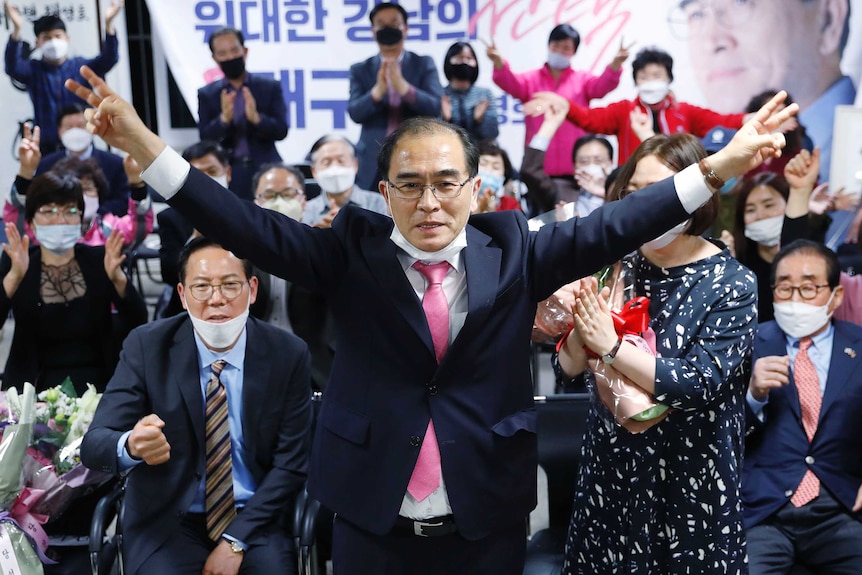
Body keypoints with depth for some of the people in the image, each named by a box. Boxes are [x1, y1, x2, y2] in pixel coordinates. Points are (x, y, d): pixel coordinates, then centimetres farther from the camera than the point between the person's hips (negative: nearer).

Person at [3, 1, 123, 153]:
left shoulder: (81, 66, 2)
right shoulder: (33, 69, 0)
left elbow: (108, 59, -12)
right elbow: (12, 67, -20)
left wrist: (108, 23, -28)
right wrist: (16, 29, -36)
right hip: (48, 146, -1)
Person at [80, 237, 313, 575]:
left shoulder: (287, 354, -6)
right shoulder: (147, 346, -7)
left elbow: (291, 462, -3)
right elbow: (93, 444, -13)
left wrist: (236, 540, -12)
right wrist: (131, 446, -36)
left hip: (255, 521, 1)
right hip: (167, 523, 0)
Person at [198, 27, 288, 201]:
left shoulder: (270, 87, 6)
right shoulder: (206, 94, 8)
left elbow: (281, 131, -1)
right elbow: (205, 138, 1)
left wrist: (256, 118, -20)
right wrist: (224, 118, -18)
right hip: (227, 174, 0)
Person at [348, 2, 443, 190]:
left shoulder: (424, 64, 7)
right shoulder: (360, 70, 9)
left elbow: (435, 108, -5)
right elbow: (354, 113, -2)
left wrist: (402, 86, -22)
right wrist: (378, 91, -22)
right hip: (374, 163, 1)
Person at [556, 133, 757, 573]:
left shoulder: (732, 285, -12)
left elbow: (696, 385, -22)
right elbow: (569, 370, -1)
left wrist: (610, 346, -23)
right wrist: (578, 325, -20)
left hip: (690, 478, -3)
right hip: (610, 468, 4)